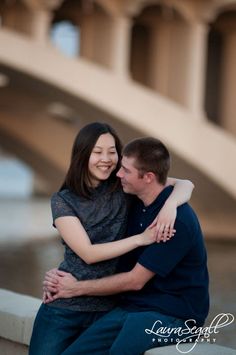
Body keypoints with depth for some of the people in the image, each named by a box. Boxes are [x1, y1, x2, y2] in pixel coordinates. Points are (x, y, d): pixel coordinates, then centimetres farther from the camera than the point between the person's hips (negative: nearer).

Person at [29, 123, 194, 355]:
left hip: (108, 308, 1)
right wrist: (140, 239, -19)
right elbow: (88, 253, -12)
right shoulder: (63, 201, -3)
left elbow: (185, 185, -5)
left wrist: (169, 205, -27)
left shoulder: (124, 189, 0)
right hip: (64, 307, -1)